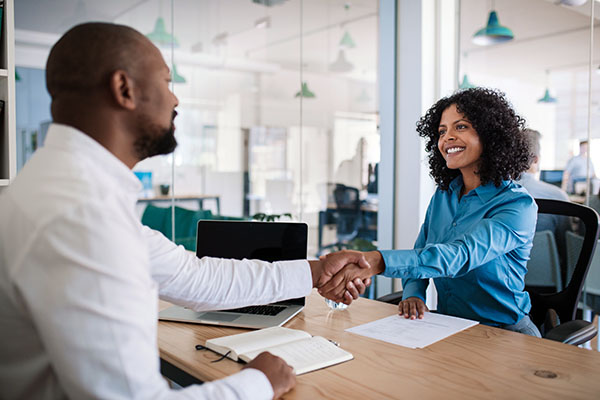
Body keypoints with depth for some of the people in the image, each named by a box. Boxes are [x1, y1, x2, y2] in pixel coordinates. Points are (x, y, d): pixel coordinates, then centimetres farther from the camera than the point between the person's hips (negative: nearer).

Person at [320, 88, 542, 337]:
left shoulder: (518, 204, -15)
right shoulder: (443, 195, 7)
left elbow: (461, 255, -32)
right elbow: (420, 255, 12)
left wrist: (376, 261, -45)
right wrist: (412, 295, -12)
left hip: (503, 333, -5)